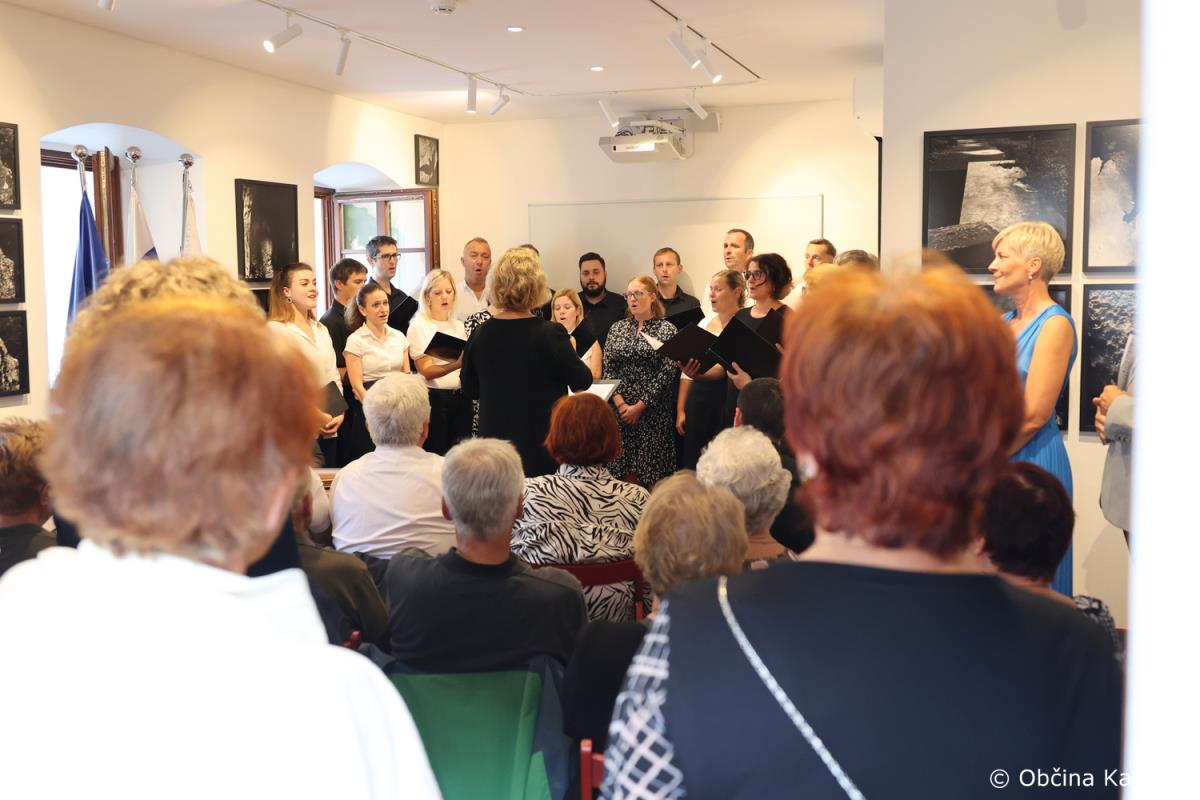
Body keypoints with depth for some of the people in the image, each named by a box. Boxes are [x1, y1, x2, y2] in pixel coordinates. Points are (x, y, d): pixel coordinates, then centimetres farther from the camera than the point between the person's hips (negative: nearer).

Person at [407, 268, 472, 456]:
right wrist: (456, 365, -30)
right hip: (434, 397, -5)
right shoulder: (418, 326, -2)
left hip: (460, 396, 5)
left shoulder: (459, 325, 15)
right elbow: (426, 371, -13)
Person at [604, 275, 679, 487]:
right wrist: (621, 404, -6)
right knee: (623, 470, 2)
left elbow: (667, 373, -8)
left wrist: (639, 406, -11)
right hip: (620, 410, 3)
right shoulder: (617, 328, 12)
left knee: (651, 472, -4)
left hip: (653, 411, -3)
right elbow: (608, 369, 7)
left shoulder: (666, 330, -1)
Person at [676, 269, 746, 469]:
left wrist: (698, 374, -35)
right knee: (692, 462, 7)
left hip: (727, 398, -6)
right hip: (699, 396, 6)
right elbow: (687, 372, 15)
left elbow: (726, 367, -18)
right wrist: (680, 410, 10)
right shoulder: (704, 322, 14)